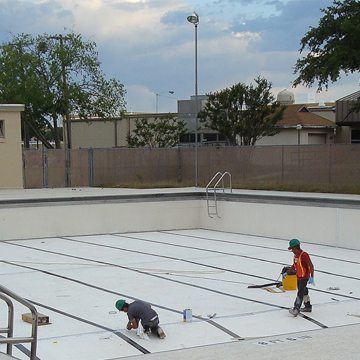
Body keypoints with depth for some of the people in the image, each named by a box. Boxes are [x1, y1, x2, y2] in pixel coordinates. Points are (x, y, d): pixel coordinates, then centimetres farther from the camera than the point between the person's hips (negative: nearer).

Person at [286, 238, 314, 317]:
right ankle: (308, 307, 31)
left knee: (300, 293, -13)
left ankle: (296, 309, -17)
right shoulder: (295, 255, 7)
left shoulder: (304, 255, -21)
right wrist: (287, 272, 18)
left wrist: (311, 277, -26)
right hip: (299, 277, 9)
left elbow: (311, 266, -22)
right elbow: (294, 266, 20)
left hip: (304, 277, -9)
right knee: (304, 292, 18)